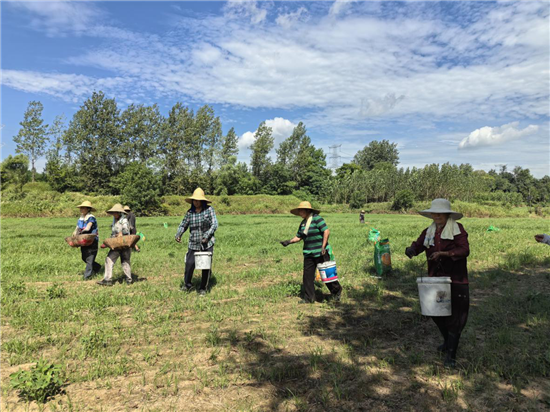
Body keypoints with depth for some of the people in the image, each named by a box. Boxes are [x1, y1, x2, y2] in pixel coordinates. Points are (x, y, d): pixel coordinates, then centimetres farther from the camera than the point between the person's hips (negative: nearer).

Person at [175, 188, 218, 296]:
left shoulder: (209, 210, -5)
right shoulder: (190, 212, 5)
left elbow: (214, 224, -9)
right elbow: (183, 225, 9)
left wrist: (206, 236, -22)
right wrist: (178, 235, -9)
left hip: (207, 244, -2)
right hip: (193, 244, 2)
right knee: (189, 264, -4)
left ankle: (203, 289, 22)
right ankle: (187, 285, 21)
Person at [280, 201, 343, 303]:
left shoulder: (317, 218, -12)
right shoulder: (303, 223, 11)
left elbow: (326, 231, -18)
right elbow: (298, 237, 16)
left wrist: (323, 247, -21)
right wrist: (289, 241, 1)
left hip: (320, 252, -7)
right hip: (308, 253, 7)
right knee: (307, 275, 5)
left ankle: (337, 291, 25)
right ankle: (309, 298, 14)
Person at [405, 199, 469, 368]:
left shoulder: (457, 229, -8)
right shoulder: (429, 231, 7)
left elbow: (464, 250, -18)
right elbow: (417, 245, 1)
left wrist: (443, 253, -30)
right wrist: (411, 250, -22)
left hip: (455, 280, -5)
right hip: (435, 279, 5)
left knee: (455, 315, 0)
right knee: (436, 312, 16)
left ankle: (451, 355, 10)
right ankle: (447, 342, 42)